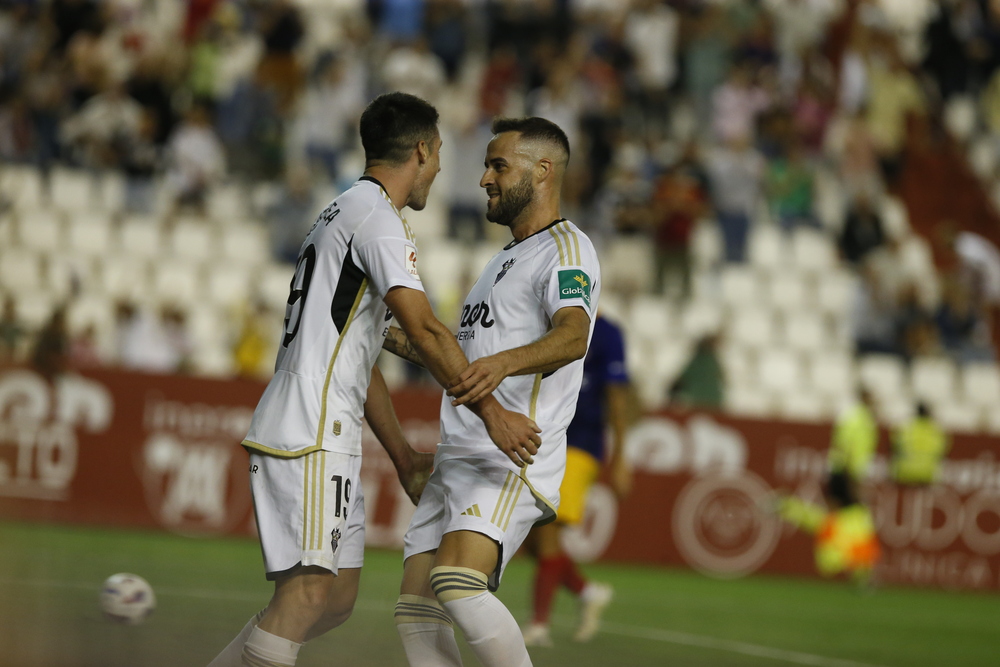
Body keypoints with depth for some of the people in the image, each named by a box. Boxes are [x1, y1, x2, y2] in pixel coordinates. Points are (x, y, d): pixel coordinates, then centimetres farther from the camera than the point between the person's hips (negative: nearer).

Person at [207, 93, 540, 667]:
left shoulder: (344, 215, 25)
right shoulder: (377, 217, -8)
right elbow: (425, 331, -18)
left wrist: (404, 458, 29)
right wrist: (491, 412, -17)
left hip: (329, 436, 10)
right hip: (310, 432, -10)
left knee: (338, 598, 10)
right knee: (308, 592, -17)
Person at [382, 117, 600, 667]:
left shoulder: (566, 248, -4)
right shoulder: (504, 261, 27)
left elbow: (572, 333, -25)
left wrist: (503, 363, -44)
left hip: (512, 459, -10)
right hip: (456, 460, 10)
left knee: (456, 583, -29)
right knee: (415, 612, 0)